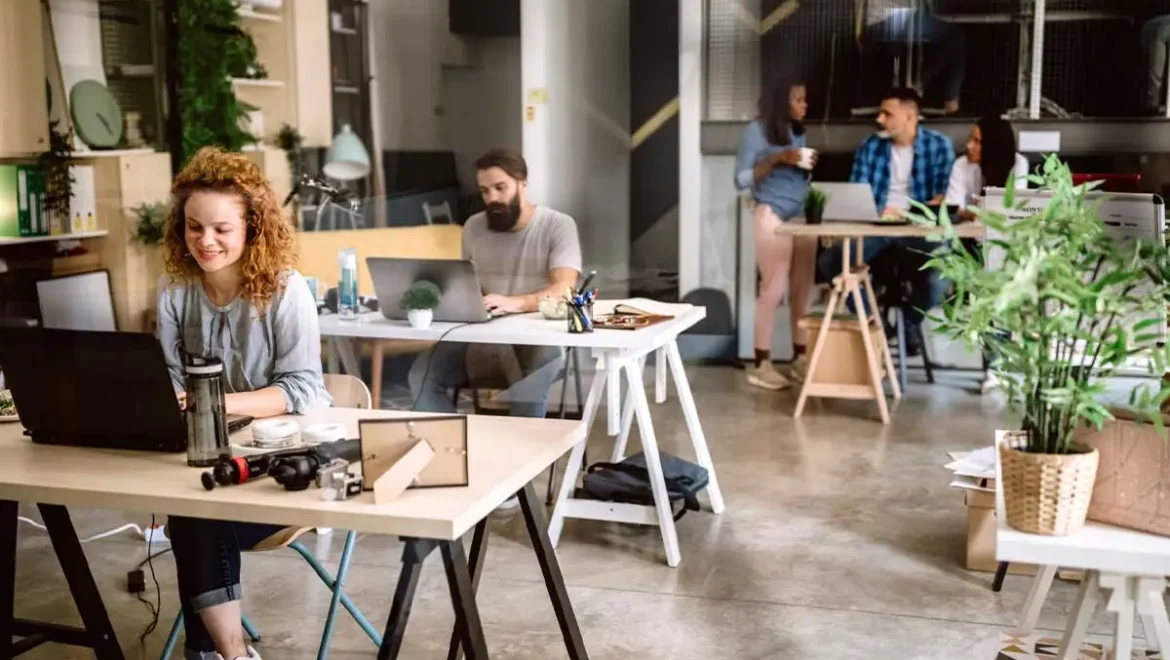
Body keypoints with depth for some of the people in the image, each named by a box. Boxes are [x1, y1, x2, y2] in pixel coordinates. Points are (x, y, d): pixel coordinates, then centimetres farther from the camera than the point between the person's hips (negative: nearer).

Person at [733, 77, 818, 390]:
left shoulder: (798, 132, 18)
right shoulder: (757, 131, -1)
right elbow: (742, 179, -5)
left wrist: (809, 167, 4)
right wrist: (776, 159, -14)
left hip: (802, 215, 6)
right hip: (772, 215, -6)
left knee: (802, 287, 1)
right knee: (774, 287, -9)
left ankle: (800, 358, 7)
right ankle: (761, 365, -4)